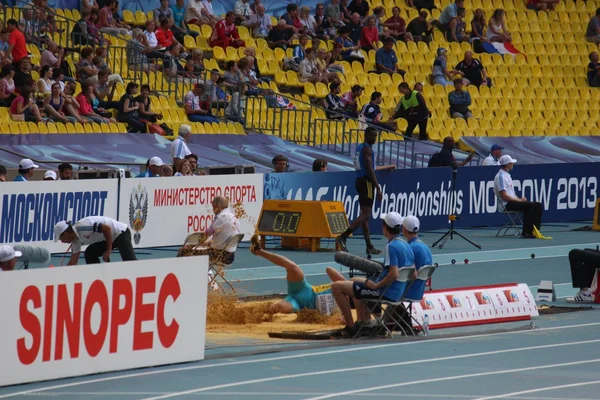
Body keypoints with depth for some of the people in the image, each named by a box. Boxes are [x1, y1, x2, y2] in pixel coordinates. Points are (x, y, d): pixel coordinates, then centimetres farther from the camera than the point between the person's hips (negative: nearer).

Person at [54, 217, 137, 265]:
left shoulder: (82, 227, -25)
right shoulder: (76, 240, 5)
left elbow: (106, 228, -28)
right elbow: (73, 262, 12)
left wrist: (108, 250, -24)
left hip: (121, 232, -10)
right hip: (108, 238, 10)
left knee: (129, 259, -23)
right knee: (90, 254, 6)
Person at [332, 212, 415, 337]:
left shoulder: (391, 247, -19)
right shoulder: (407, 246, 8)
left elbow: (394, 274, -28)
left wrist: (376, 285, -15)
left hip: (385, 293, -10)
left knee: (337, 287, -9)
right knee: (356, 281, 36)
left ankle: (350, 326, -5)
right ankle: (362, 322, 32)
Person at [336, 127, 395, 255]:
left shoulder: (360, 147, 18)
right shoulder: (367, 149, -12)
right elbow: (370, 170, -19)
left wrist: (387, 168, 42)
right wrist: (378, 188, -20)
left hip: (360, 181, 10)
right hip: (367, 182, -10)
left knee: (365, 215, 11)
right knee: (365, 215, -14)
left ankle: (369, 246, 14)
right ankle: (343, 237, -25)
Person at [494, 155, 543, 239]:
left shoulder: (507, 175, 21)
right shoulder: (500, 177, -12)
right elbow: (504, 196, -19)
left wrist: (519, 199, 3)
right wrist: (519, 200, -15)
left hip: (513, 201, 10)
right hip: (506, 205, -10)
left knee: (538, 205, 0)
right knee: (529, 206, -29)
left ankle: (534, 231, -5)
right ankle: (526, 232, -24)